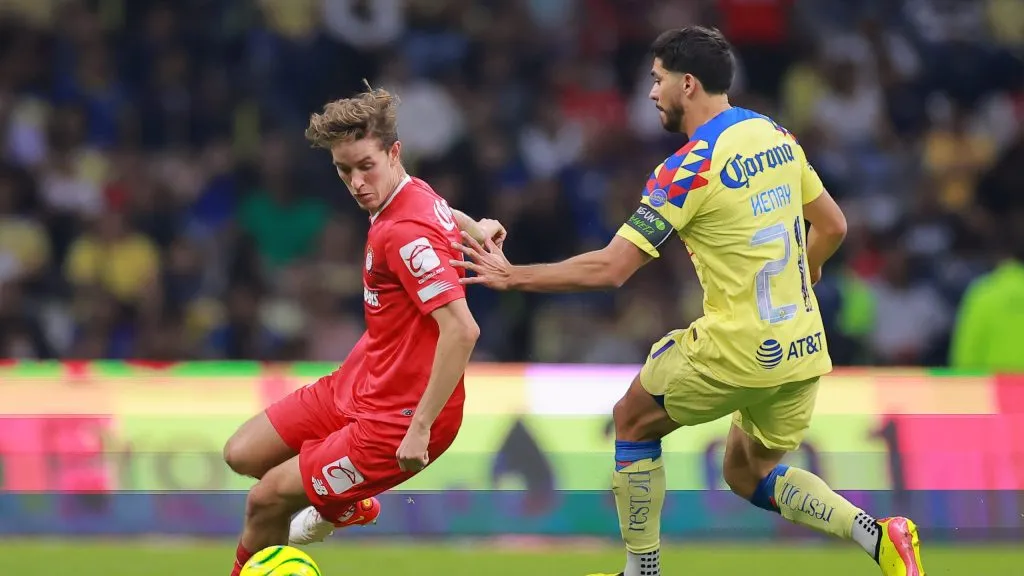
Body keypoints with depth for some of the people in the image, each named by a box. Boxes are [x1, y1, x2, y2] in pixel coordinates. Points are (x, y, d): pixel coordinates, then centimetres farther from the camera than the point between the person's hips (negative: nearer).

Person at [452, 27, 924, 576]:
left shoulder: (688, 169, -15)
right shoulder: (775, 135, 6)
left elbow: (608, 269, -17)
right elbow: (832, 227, 16)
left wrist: (511, 277, -7)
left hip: (738, 350, -7)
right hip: (805, 346, 7)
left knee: (633, 421, 17)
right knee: (747, 475, 22)